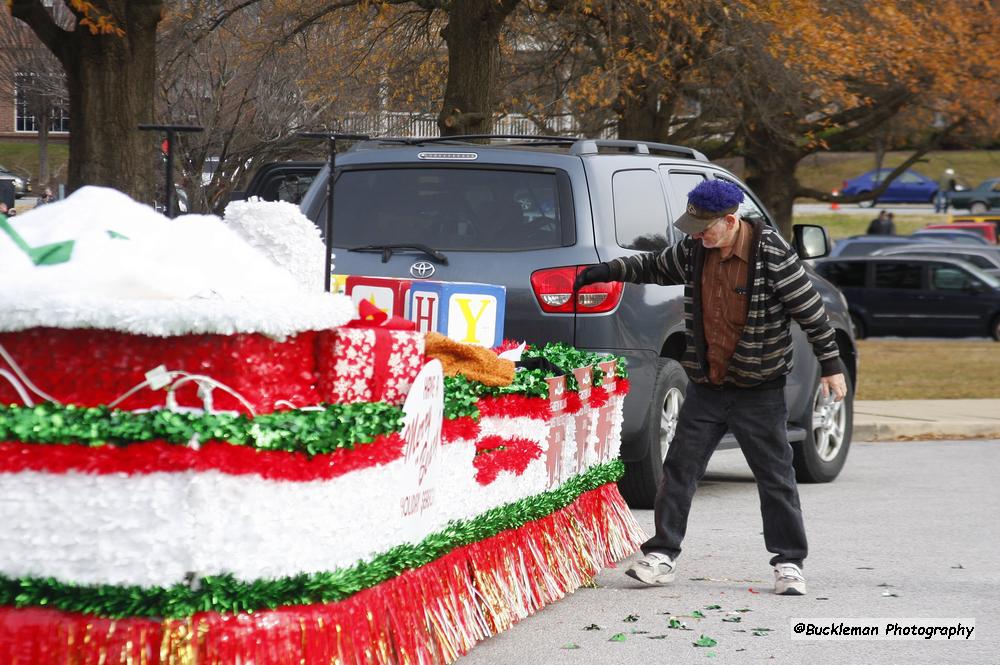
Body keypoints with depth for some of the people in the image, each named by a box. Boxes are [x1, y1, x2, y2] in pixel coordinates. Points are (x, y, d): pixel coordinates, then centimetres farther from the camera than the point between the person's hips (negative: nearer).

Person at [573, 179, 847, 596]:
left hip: (759, 393, -5)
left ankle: (789, 564, 11)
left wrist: (831, 365, -9)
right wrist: (607, 272, 9)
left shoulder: (772, 253, -16)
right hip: (706, 388, 5)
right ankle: (662, 555, 8)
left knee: (775, 477, 3)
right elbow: (654, 267, 20)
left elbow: (810, 310, -11)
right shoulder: (694, 251, 1)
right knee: (679, 469, 3)